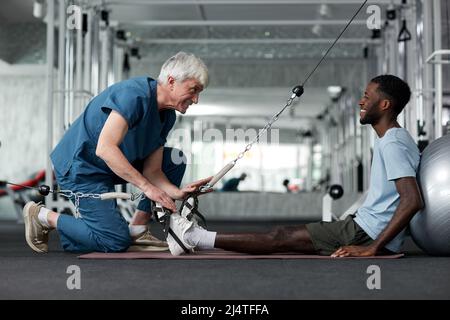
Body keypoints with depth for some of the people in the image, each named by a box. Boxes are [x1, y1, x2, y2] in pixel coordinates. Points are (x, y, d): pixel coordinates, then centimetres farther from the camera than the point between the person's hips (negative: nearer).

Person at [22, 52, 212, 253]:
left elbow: (152, 171, 0)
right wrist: (147, 187, -33)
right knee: (117, 242, -12)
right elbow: (105, 148, -34)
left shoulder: (167, 116, 2)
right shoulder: (134, 94, -25)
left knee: (175, 159, -1)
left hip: (114, 166, 9)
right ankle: (43, 217, 4)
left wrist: (178, 193, -19)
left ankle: (137, 229, 5)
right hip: (80, 168, -9)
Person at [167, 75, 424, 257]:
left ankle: (197, 238, -5)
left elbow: (413, 201, -29)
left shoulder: (393, 144, -18)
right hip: (368, 227, 10)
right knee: (287, 235, 8)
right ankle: (198, 237, 11)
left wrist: (373, 248, -27)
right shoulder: (396, 139, 15)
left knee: (282, 238, -9)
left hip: (369, 234, -10)